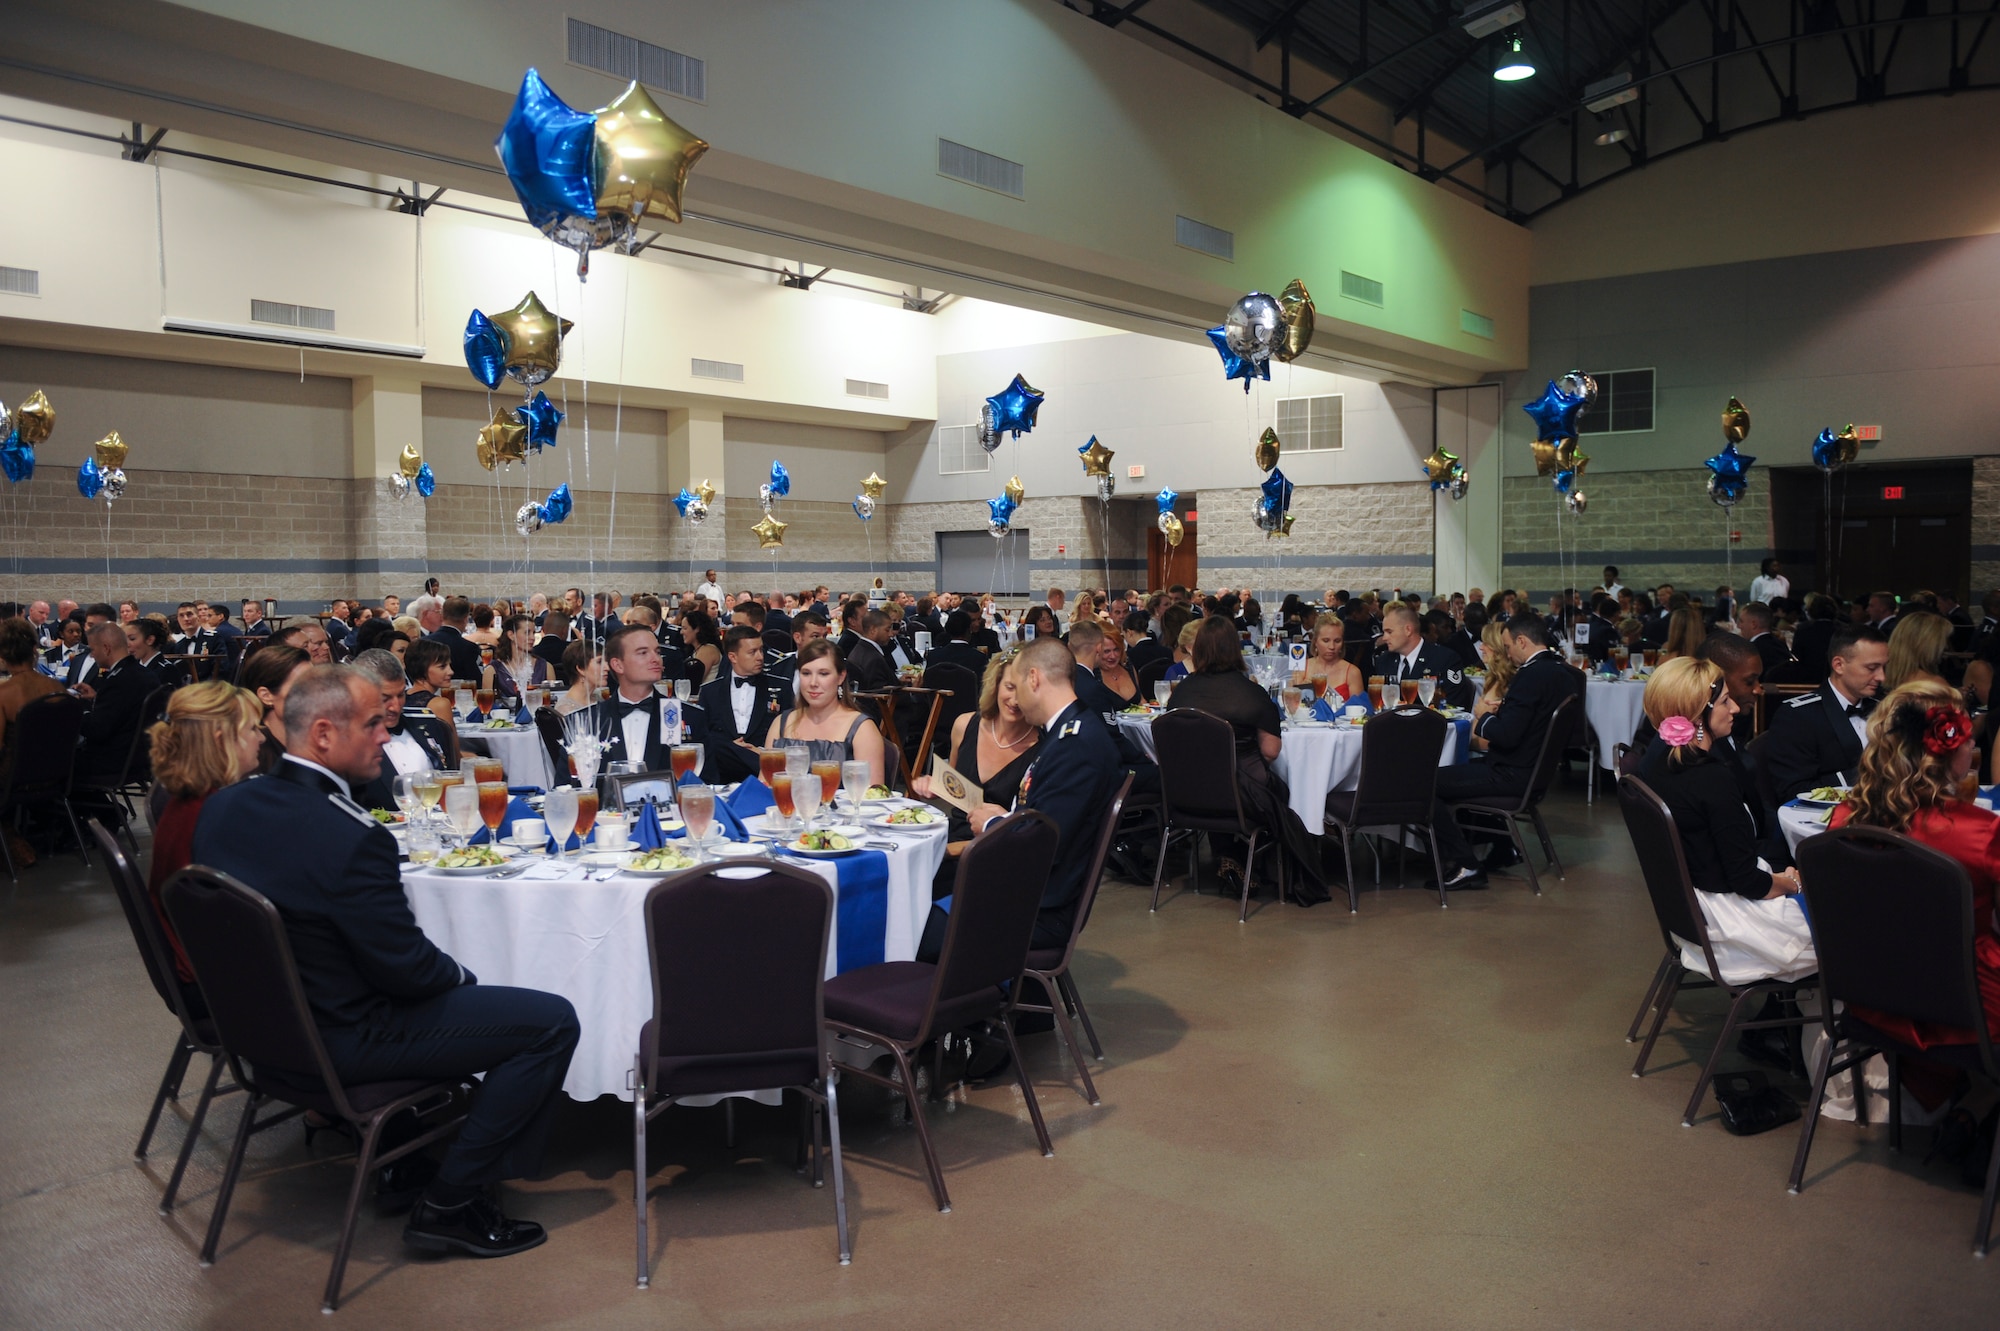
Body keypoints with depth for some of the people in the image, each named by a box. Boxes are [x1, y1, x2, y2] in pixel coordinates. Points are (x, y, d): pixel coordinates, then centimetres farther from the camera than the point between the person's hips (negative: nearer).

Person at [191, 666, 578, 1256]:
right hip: (341, 1041, -9)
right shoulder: (351, 837, -30)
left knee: (442, 985, 32)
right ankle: (448, 1204, 0)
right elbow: (407, 968, -23)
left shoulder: (224, 806, -3)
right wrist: (460, 975, 0)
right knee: (553, 1021, -8)